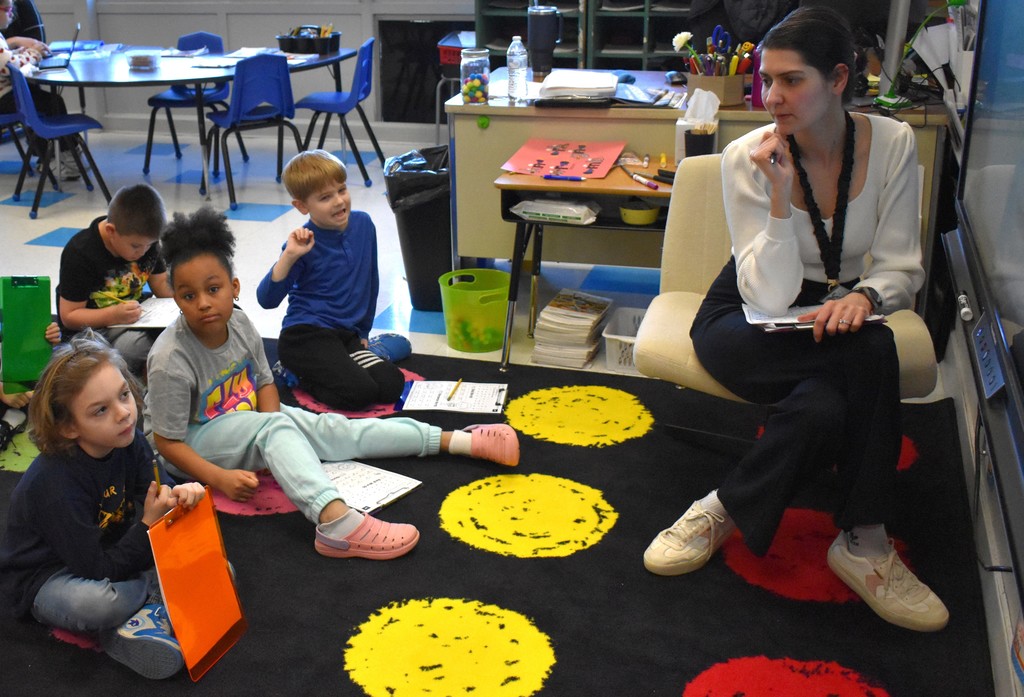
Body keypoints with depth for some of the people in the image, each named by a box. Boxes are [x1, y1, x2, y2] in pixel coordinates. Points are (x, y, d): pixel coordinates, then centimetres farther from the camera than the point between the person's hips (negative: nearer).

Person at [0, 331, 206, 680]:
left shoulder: (128, 441, -13)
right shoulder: (58, 484, -31)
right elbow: (96, 570, -29)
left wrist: (179, 495, -28)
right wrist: (149, 524, -33)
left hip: (110, 553, 7)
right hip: (45, 581, -7)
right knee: (101, 602, -38)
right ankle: (160, 589, -9)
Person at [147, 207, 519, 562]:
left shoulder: (239, 324, -8)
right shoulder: (171, 360, -26)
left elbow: (264, 383, 3)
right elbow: (168, 441, -20)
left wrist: (272, 432, -14)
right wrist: (220, 478, -30)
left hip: (246, 416, 6)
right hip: (194, 444, -6)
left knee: (332, 430, -5)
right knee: (276, 427, -33)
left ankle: (461, 440, -7)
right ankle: (335, 522, -56)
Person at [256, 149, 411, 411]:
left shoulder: (363, 224, 4)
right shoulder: (306, 243, -12)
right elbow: (267, 299, -18)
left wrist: (363, 332, 19)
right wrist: (289, 257, -29)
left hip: (347, 335, 6)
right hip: (306, 334, -6)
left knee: (391, 386, -11)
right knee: (360, 393, -24)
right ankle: (298, 375, 2)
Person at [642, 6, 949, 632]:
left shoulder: (892, 144, -9)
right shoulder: (748, 157, -16)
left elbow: (901, 266, -5)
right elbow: (769, 297, -22)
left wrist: (865, 296, -27)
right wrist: (780, 199, -32)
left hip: (836, 310, 3)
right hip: (748, 320, -2)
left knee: (824, 406, -35)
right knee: (871, 356, -33)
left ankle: (727, 512, -14)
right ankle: (864, 542, -18)